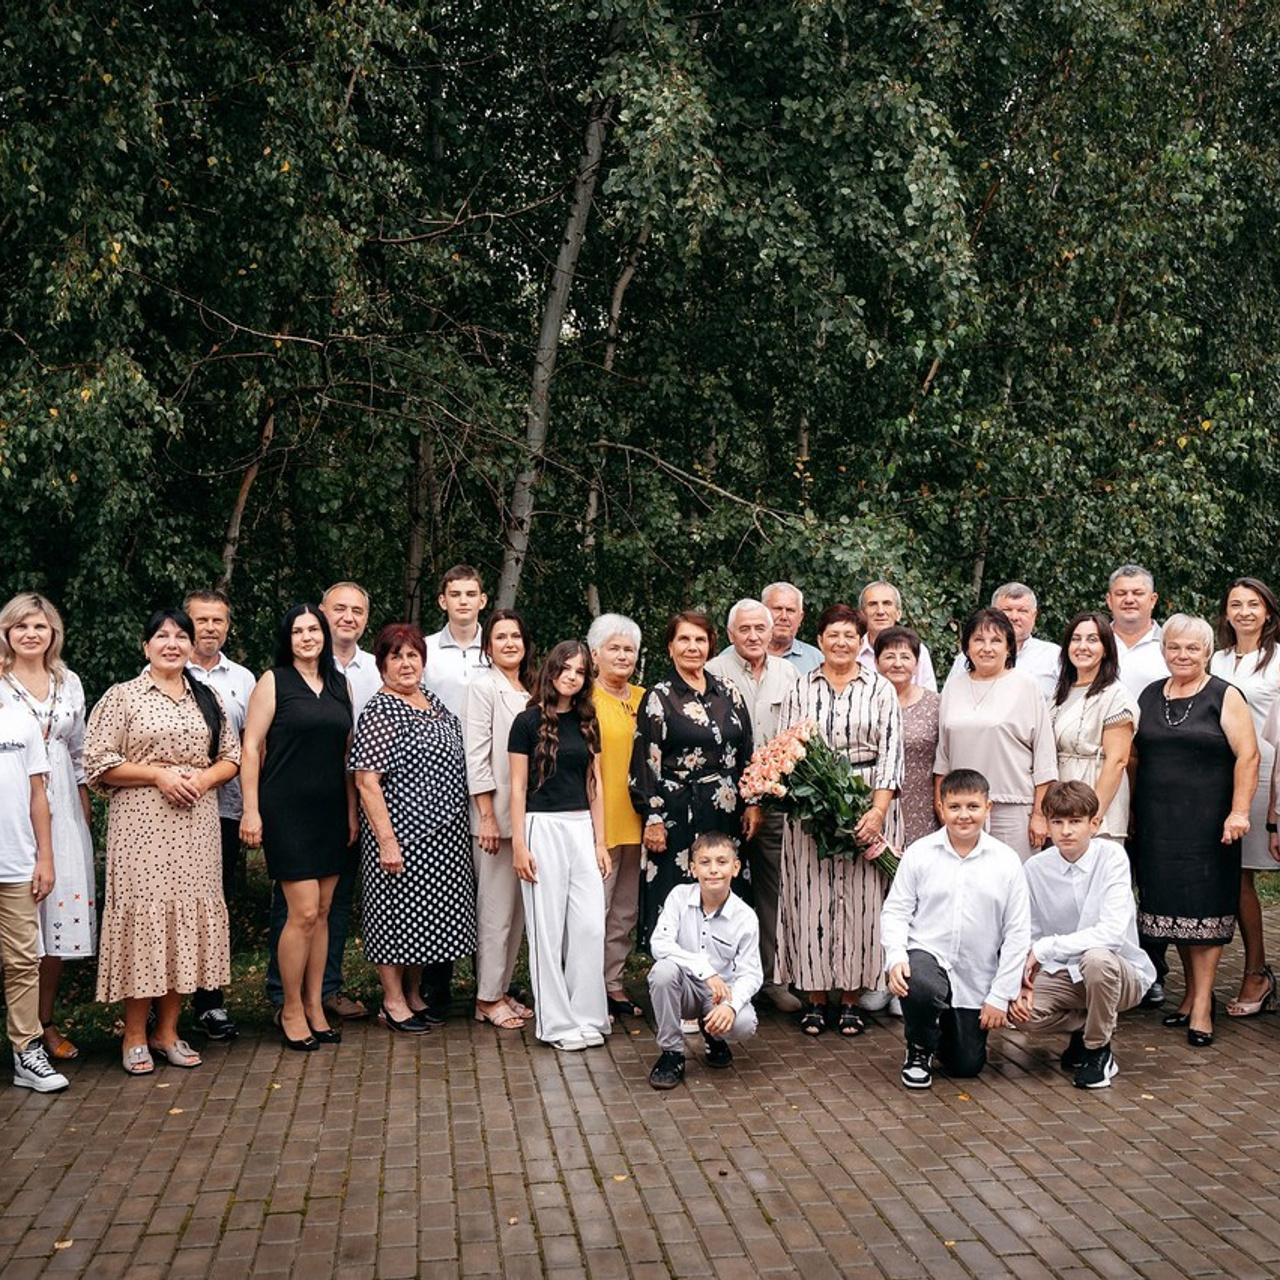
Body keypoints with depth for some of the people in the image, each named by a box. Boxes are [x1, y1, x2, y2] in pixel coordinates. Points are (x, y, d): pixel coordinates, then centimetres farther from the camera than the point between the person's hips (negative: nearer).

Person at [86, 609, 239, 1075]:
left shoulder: (208, 698, 15)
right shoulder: (122, 697, 2)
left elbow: (231, 757, 14)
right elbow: (98, 763, -4)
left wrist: (203, 777, -6)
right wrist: (158, 775, -13)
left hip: (196, 824, 4)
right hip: (142, 826, -4)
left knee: (190, 915, 3)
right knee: (143, 916, -5)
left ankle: (167, 1030, 15)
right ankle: (135, 1034, 7)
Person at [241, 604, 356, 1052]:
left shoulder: (340, 684, 12)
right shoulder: (273, 682, -2)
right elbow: (251, 747, -5)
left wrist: (352, 811, 12)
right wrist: (251, 810, -11)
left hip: (331, 811, 5)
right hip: (287, 809, -5)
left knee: (322, 912, 8)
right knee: (303, 913, -8)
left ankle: (314, 1007, 18)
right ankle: (291, 1010, 7)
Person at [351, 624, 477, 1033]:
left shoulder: (434, 703, 12)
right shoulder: (379, 711, -12)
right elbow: (366, 780, -17)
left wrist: (458, 831, 18)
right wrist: (386, 839, -22)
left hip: (442, 835, 8)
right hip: (401, 832, -8)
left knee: (424, 915, 14)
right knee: (396, 910, 0)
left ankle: (414, 994, 26)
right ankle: (393, 1002, 12)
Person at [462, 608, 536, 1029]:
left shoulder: (529, 690, 14)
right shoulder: (483, 687, -6)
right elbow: (476, 757, -11)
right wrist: (487, 817, -15)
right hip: (497, 815, -7)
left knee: (518, 909, 10)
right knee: (496, 911, -3)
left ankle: (502, 990, 19)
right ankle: (487, 998, 6)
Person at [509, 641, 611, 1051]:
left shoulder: (587, 723, 11)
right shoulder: (529, 721, -3)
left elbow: (594, 786, 13)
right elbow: (518, 787, -4)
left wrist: (600, 841, 9)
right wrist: (519, 845, -9)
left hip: (582, 828, 5)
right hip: (543, 827, -4)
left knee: (590, 925, 1)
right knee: (548, 928, 1)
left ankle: (587, 1017, 12)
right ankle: (557, 1023, 9)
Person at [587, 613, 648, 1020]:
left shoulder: (644, 699, 13)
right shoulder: (584, 699, -5)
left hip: (635, 820, 6)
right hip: (597, 820, -6)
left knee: (626, 909, 12)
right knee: (595, 908, -4)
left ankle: (614, 983, 23)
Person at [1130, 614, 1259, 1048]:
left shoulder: (1225, 697, -2)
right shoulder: (1150, 696, 11)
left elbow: (1247, 755, -8)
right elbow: (1134, 756, 16)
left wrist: (1239, 811, -16)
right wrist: (1130, 809, 12)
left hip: (1207, 824, -4)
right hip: (1157, 824, 4)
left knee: (1204, 909, -2)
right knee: (1170, 905, 7)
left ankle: (1202, 1005, 2)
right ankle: (1192, 992, 20)